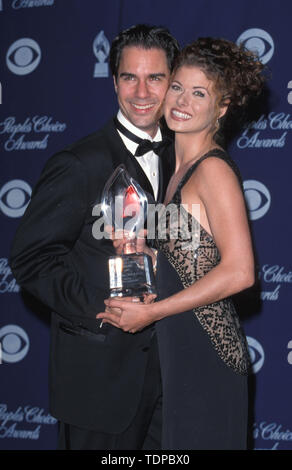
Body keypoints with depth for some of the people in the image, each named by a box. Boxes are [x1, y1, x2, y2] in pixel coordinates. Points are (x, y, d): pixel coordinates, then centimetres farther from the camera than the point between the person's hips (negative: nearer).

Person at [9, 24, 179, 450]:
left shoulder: (173, 161, 9)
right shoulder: (79, 165, -14)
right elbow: (30, 259, -15)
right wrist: (102, 308, -23)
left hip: (159, 363, 7)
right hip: (100, 368, -6)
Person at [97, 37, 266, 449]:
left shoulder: (214, 169, -14)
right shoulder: (181, 168, 12)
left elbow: (239, 272, -21)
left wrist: (150, 312, -16)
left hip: (205, 351, -8)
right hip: (180, 346, 8)